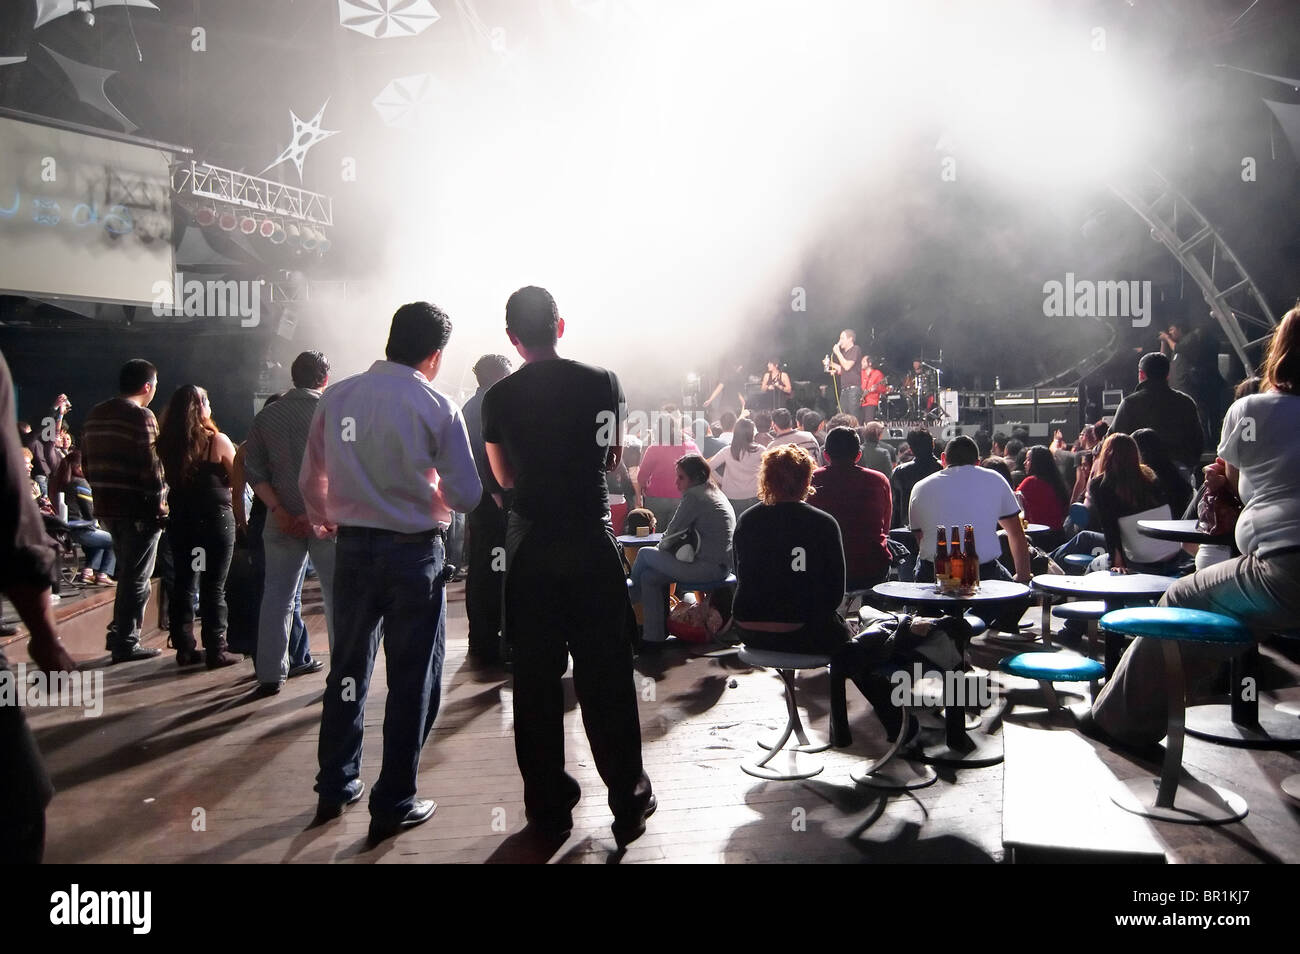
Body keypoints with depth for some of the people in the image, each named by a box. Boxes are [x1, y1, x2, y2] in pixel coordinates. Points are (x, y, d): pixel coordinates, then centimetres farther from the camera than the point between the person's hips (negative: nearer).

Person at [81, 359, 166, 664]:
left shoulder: (95, 414, 12)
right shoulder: (141, 416, -14)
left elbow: (86, 462, 16)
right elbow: (151, 467, -19)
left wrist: (103, 490, 20)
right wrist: (160, 504, -12)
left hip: (106, 505, 8)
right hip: (138, 509, -8)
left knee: (127, 573, 21)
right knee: (136, 578, 1)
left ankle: (120, 634, 26)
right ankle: (126, 644, 5)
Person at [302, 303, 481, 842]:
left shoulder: (335, 398, 0)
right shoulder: (436, 407, -11)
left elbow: (311, 480, 10)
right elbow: (466, 496, -11)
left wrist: (323, 521, 30)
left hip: (352, 549, 4)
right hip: (413, 553, -4)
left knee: (348, 668, 19)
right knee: (413, 680, 8)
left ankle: (335, 787, 31)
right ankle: (393, 805, 16)